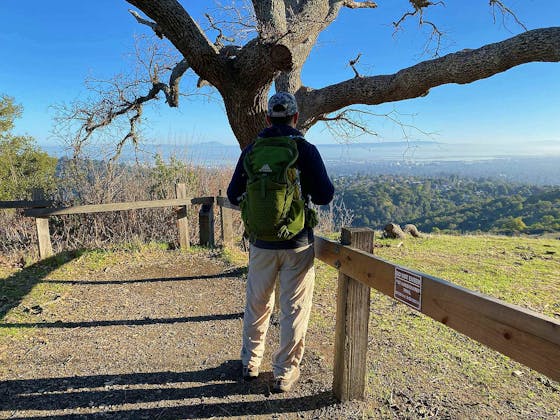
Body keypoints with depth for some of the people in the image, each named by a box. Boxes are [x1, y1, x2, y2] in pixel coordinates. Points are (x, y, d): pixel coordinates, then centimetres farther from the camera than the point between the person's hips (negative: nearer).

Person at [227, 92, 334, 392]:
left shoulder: (251, 150, -1)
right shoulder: (306, 150, -9)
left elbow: (233, 195, 4)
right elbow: (325, 196, -8)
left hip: (261, 243, 3)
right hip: (297, 244, -2)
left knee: (256, 305, 20)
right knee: (294, 309, 11)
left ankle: (250, 363, 35)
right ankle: (285, 373, 22)